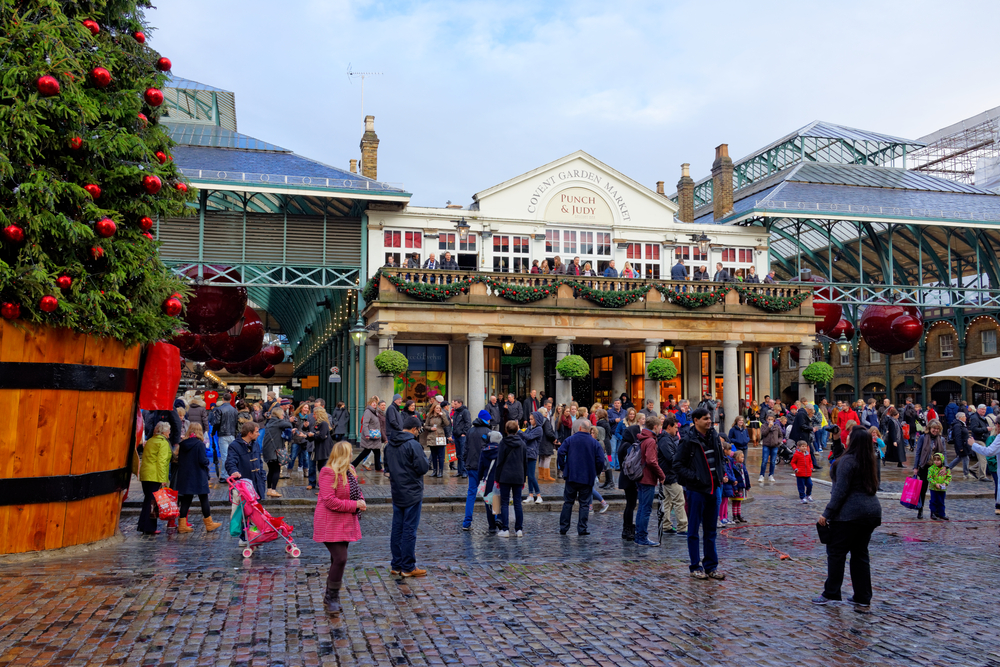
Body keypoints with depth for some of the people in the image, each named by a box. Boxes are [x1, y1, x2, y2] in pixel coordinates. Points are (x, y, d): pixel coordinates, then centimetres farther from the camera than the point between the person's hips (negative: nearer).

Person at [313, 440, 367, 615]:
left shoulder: (350, 470, 9)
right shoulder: (328, 473, -19)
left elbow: (357, 490, 23)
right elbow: (329, 501, -25)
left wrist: (361, 500, 0)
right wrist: (354, 505, -20)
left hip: (346, 523, 9)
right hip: (331, 524, -9)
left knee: (338, 559, 15)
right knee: (340, 559, -14)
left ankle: (330, 597, 28)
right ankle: (332, 598, 2)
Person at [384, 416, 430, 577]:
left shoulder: (390, 445, 7)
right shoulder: (413, 445, -18)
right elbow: (423, 468, -18)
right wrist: (425, 460, 2)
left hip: (396, 493, 7)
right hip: (412, 493, -7)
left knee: (397, 529, 12)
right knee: (409, 530, 0)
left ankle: (396, 565, 19)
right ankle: (408, 567, 6)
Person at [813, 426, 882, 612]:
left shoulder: (848, 460, -14)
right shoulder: (870, 461, 12)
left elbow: (840, 491, -17)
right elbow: (872, 486, 19)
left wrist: (827, 513, -14)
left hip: (851, 513, -8)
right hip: (872, 511, 8)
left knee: (836, 551, 3)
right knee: (860, 554, 12)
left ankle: (831, 593, 9)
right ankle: (863, 600, 13)